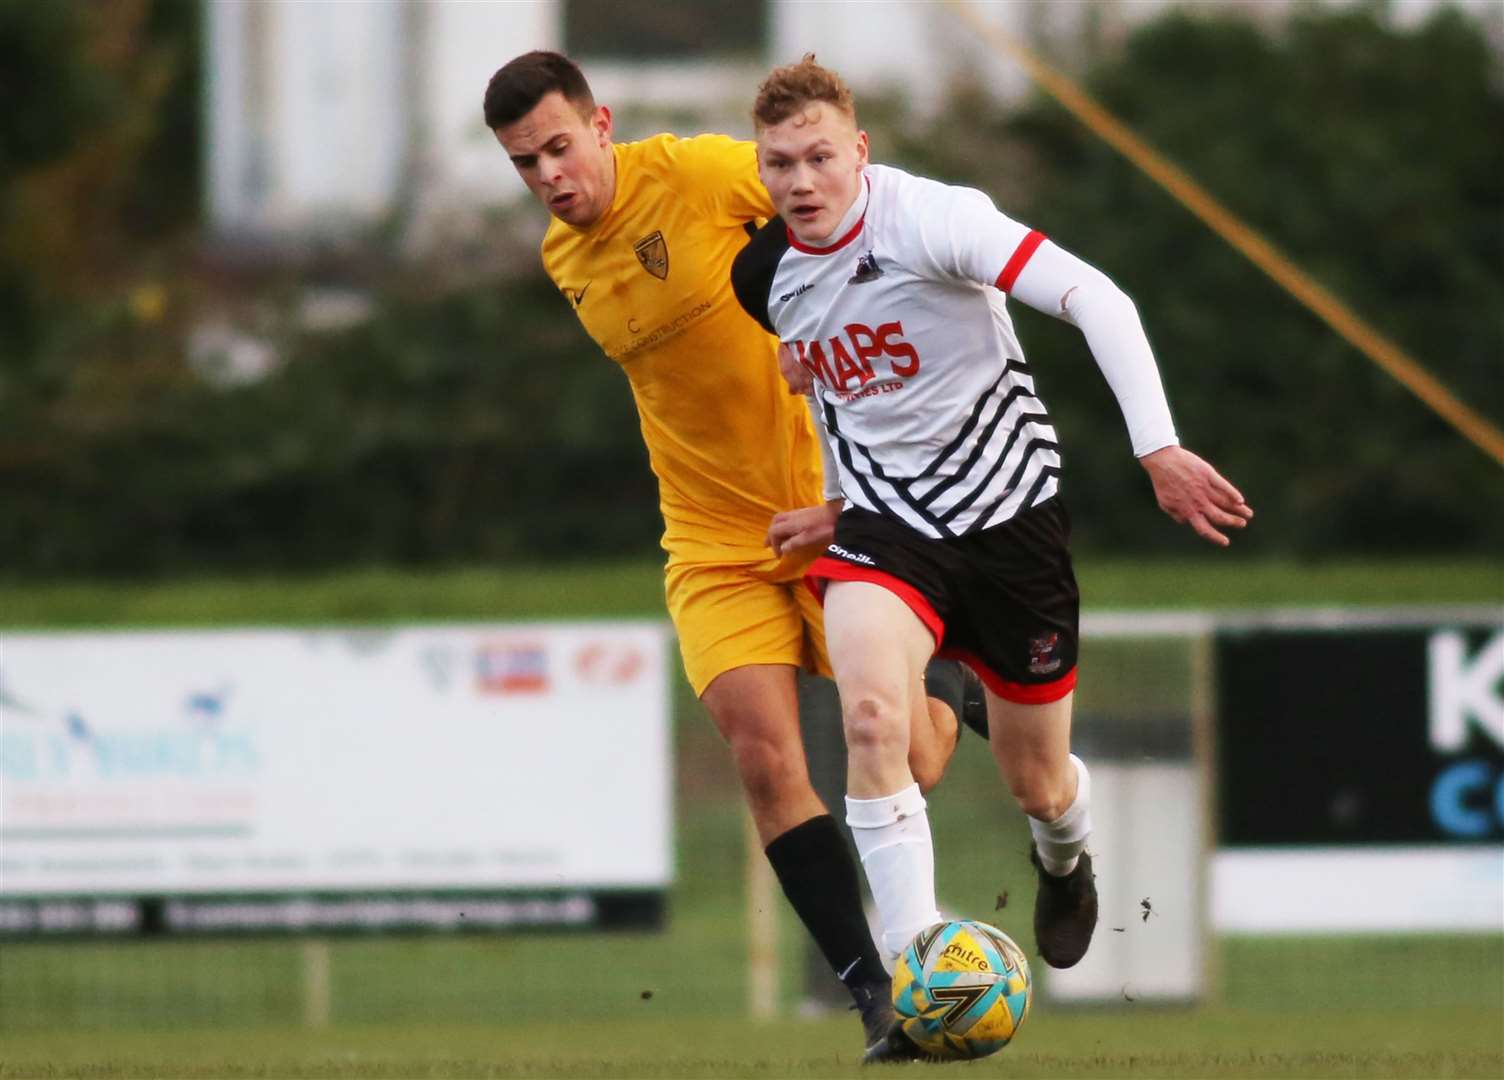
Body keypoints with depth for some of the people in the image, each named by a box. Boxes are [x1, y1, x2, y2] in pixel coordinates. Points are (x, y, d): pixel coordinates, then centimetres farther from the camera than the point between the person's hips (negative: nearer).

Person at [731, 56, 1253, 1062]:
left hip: (1008, 509, -3)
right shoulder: (762, 274, -2)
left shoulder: (930, 219, -20)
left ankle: (1065, 857, 52)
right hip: (885, 523, 3)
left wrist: (1158, 447, -31)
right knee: (871, 713, -28)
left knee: (1037, 783, 11)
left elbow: (1095, 299, -24)